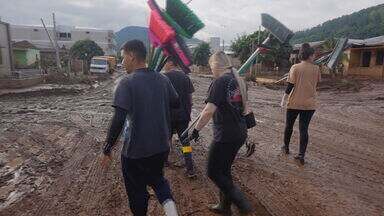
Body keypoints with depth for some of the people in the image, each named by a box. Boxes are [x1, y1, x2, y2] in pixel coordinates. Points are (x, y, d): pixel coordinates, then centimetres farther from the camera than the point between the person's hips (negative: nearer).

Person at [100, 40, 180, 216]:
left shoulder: (127, 83, -17)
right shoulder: (163, 79, 0)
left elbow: (118, 120, -23)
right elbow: (176, 103, 12)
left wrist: (107, 150, -13)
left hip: (135, 150, -5)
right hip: (162, 147, 5)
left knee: (137, 192, 18)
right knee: (157, 178, 28)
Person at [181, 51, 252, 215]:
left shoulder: (220, 82, -16)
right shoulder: (238, 80, 9)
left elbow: (209, 111, -24)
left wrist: (196, 130, -15)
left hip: (225, 135, -9)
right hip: (240, 133, 9)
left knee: (213, 172, 7)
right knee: (224, 171, 20)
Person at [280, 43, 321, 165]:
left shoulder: (295, 68, -9)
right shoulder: (316, 69, -1)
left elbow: (290, 86, -11)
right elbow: (316, 83, 15)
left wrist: (284, 100, -3)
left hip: (294, 103, -2)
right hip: (310, 104, 2)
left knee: (289, 126, 16)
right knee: (304, 129, 5)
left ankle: (286, 148, 32)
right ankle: (301, 156, 3)